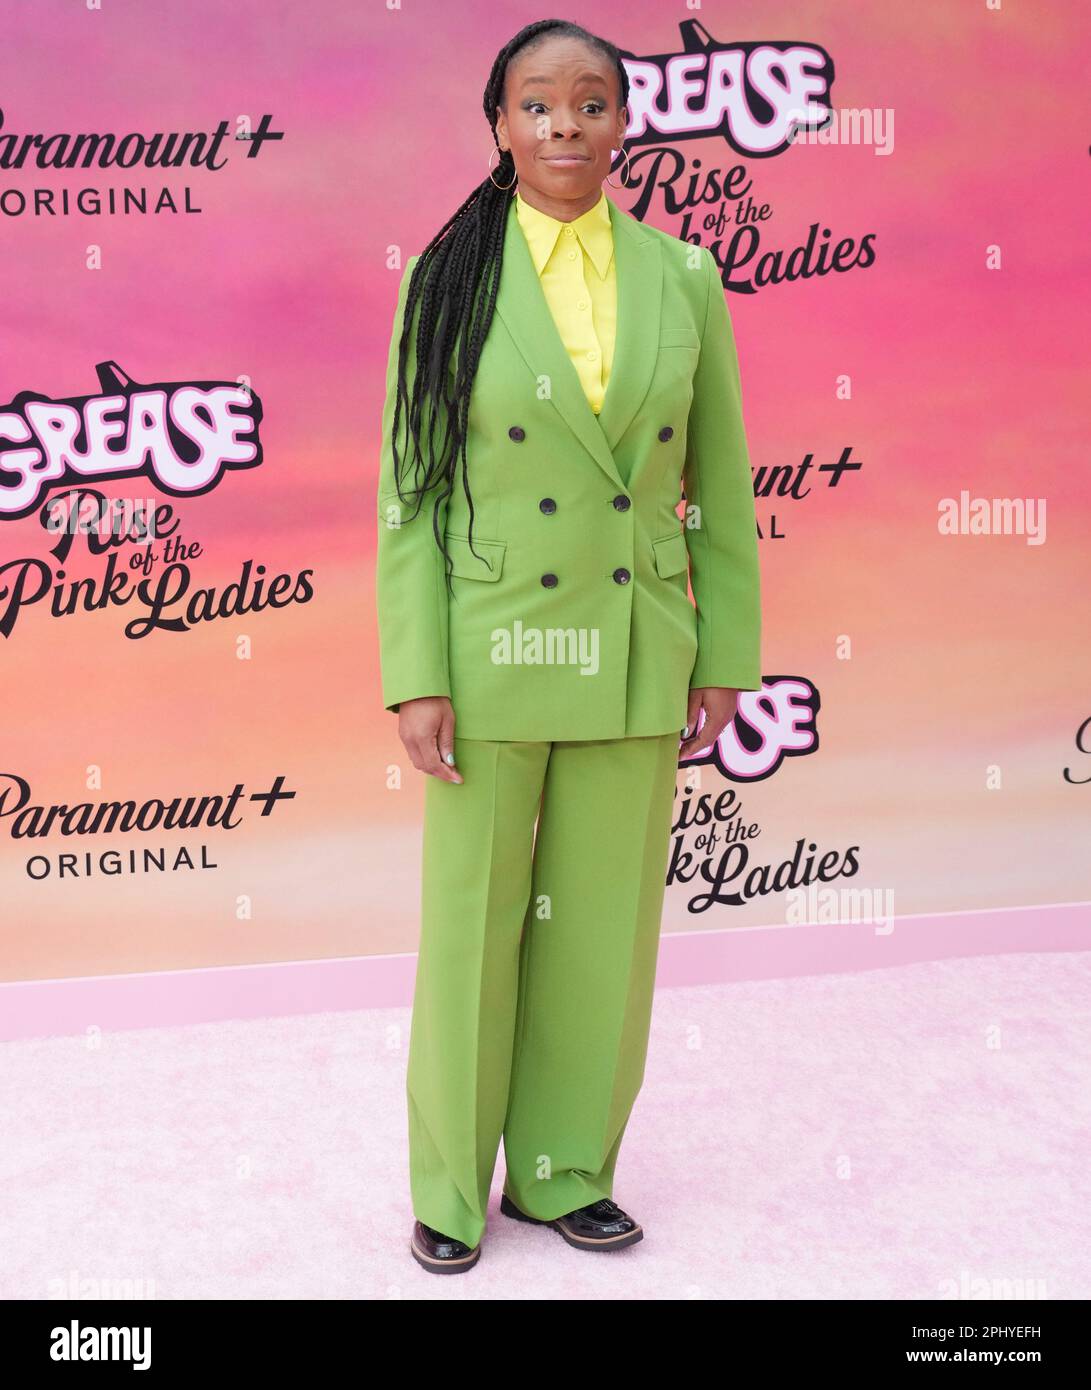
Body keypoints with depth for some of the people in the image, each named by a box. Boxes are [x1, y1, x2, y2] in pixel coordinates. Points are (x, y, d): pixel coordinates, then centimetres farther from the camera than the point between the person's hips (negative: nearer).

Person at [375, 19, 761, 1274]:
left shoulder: (682, 279, 3)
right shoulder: (449, 279, -3)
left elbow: (720, 484, 6)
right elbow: (409, 485, -4)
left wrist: (725, 656, 4)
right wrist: (416, 677, -10)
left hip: (634, 658, 2)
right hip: (492, 652, -2)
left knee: (602, 925, 10)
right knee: (471, 923, 7)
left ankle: (564, 1171, 29)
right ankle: (451, 1189, 26)